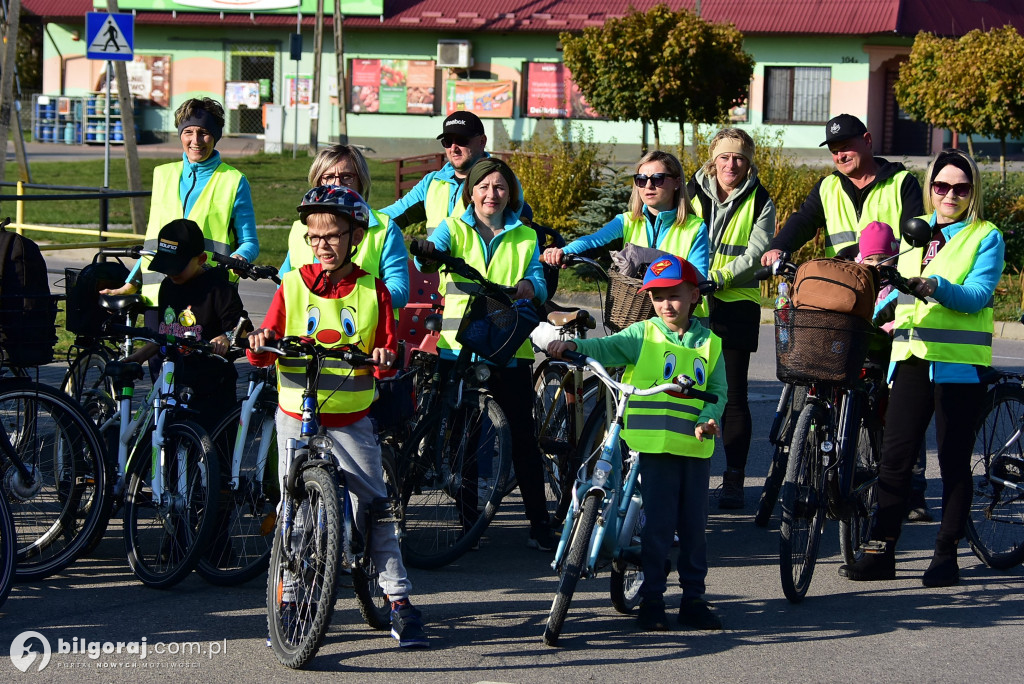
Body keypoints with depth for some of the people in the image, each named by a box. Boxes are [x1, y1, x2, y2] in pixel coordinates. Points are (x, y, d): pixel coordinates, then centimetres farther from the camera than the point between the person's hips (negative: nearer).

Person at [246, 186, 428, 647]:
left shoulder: (372, 292, 3)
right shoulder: (293, 286, 3)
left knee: (374, 505, -5)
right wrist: (260, 344, -20)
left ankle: (399, 600, 1)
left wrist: (384, 358, -21)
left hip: (351, 419, -1)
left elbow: (387, 351, 2)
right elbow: (263, 354, 2)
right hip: (296, 414, 1)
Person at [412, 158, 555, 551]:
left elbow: (539, 285, 1)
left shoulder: (525, 237, 13)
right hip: (458, 345, 0)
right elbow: (435, 249, -13)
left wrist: (520, 289, -21)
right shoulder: (454, 229, 8)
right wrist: (427, 253, -38)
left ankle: (539, 524, 3)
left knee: (523, 434, -2)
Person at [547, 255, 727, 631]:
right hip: (653, 444, -3)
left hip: (696, 448, 3)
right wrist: (573, 345, -29)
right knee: (657, 524, -4)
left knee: (694, 525, 7)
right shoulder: (643, 335, 3)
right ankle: (651, 600, 6)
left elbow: (717, 390, 11)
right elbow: (608, 347, -10)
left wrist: (708, 418, -9)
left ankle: (694, 599, 17)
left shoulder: (709, 344, 11)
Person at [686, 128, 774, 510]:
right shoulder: (692, 193, 8)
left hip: (736, 306, -2)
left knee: (733, 395, 0)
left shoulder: (759, 202, 2)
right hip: (692, 304, 2)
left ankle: (734, 479, 7)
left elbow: (756, 253, -8)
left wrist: (719, 276, -21)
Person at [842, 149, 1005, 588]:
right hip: (912, 355, 4)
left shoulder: (986, 237, 1)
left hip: (959, 361, -4)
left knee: (954, 461, 0)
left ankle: (946, 555, 7)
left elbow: (977, 295, -12)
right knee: (895, 455, -1)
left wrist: (935, 287, -28)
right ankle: (882, 551, 4)